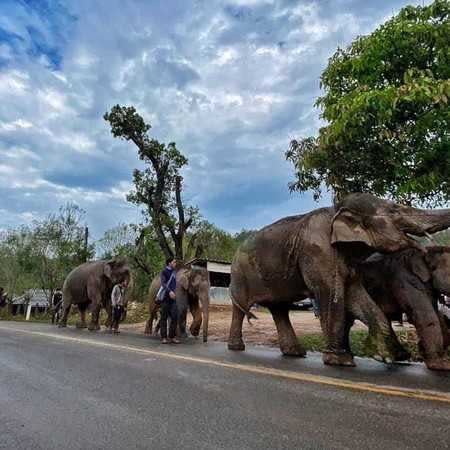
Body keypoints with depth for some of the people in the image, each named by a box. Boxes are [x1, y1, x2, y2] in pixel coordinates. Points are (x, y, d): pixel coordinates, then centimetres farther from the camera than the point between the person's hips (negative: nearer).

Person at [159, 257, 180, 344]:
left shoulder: (173, 272, 16)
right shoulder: (164, 272, -4)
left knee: (174, 317, -1)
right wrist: (169, 291, -32)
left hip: (173, 298, 6)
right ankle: (163, 337, 5)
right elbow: (163, 283, -18)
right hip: (165, 298, -6)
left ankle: (172, 337, 7)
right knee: (164, 317, 0)